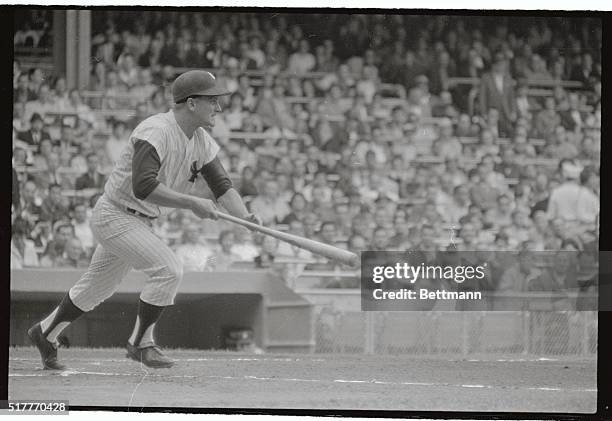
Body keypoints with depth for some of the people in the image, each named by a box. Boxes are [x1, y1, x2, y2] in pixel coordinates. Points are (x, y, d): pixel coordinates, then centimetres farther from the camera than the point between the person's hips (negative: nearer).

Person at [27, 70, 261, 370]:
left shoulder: (201, 141, 2)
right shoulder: (157, 131, -26)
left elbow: (221, 184, 2)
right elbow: (143, 187, -37)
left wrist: (246, 218, -15)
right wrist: (192, 203, -36)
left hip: (140, 221, 9)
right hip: (115, 216, -9)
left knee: (98, 287, 19)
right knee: (168, 269, -20)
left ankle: (45, 333, 36)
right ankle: (141, 344, -7)